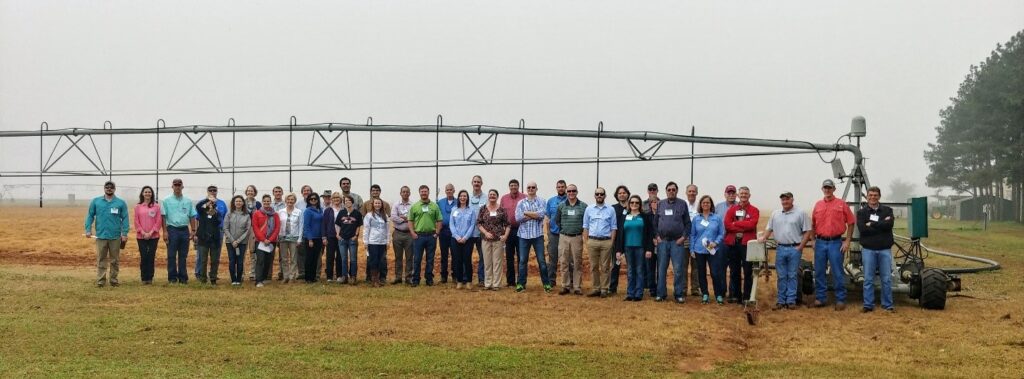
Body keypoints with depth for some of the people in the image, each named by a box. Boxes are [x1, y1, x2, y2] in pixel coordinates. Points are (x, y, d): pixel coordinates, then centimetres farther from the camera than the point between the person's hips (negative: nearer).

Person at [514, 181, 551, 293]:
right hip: (524, 234, 2)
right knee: (523, 260, 4)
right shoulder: (521, 203, 8)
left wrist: (526, 213, -8)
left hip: (537, 234, -1)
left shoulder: (541, 202, 4)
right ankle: (521, 284, 11)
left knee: (541, 260, 1)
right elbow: (518, 217, -6)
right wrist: (534, 215, -9)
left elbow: (541, 214, -14)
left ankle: (546, 283, 8)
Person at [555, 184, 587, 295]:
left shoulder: (583, 206, 0)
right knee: (563, 262, 2)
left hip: (577, 238, -2)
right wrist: (564, 229, 9)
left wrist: (581, 230, -1)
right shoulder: (561, 206, 7)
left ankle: (577, 287, 5)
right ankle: (565, 286, 10)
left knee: (577, 263, -1)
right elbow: (557, 220, 15)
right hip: (563, 237, 2)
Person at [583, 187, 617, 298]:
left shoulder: (610, 210, 5)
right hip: (592, 241, 1)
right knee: (594, 267, 4)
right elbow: (585, 226, 9)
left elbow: (613, 227, 5)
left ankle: (604, 289, 5)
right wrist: (586, 241, 1)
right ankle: (596, 288, 10)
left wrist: (612, 242, -3)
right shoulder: (589, 209, 8)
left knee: (605, 267, 1)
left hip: (606, 241, -1)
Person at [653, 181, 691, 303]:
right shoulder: (660, 204, 8)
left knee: (678, 269, -4)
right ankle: (661, 294, 10)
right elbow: (655, 222, 9)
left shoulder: (682, 204, 3)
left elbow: (687, 223, 3)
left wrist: (684, 236, -7)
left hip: (677, 241, -2)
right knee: (661, 268, 4)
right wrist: (656, 236, 0)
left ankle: (678, 294, 3)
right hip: (662, 241, 2)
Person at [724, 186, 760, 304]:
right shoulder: (732, 209, 11)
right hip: (733, 243, 3)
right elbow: (727, 224, -4)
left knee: (748, 272, -1)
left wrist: (736, 223, -9)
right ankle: (734, 295, 17)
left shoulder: (754, 210, 4)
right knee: (734, 271, 9)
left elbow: (751, 224, -14)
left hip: (747, 243, -3)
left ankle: (746, 297, 3)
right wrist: (743, 227, -12)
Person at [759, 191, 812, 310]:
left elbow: (807, 232, -3)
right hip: (780, 248, 3)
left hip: (794, 248, -3)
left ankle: (791, 300, 6)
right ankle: (781, 300, 12)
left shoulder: (800, 214, -2)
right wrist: (764, 238, -4)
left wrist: (800, 247, -9)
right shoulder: (775, 214, 11)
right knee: (781, 276, 7)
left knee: (792, 276, 1)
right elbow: (769, 229, 15)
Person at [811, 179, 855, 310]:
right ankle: (820, 298, 16)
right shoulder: (818, 205, 11)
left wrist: (847, 241, -4)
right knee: (819, 272, 7)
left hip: (835, 243, -4)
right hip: (820, 242, 4)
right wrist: (814, 240, 10)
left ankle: (840, 300, 4)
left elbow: (851, 223, 0)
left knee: (837, 273, -2)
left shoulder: (841, 204, 0)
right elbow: (813, 224, 18)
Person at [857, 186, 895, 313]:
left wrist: (872, 224, -12)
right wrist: (881, 224, -11)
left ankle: (888, 305, 12)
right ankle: (868, 305, 8)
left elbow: (889, 225, -11)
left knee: (887, 279, 4)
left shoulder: (887, 210, 8)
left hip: (885, 250, 1)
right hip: (868, 250, -1)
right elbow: (862, 229, -11)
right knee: (868, 279, 2)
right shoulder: (861, 212, 5)